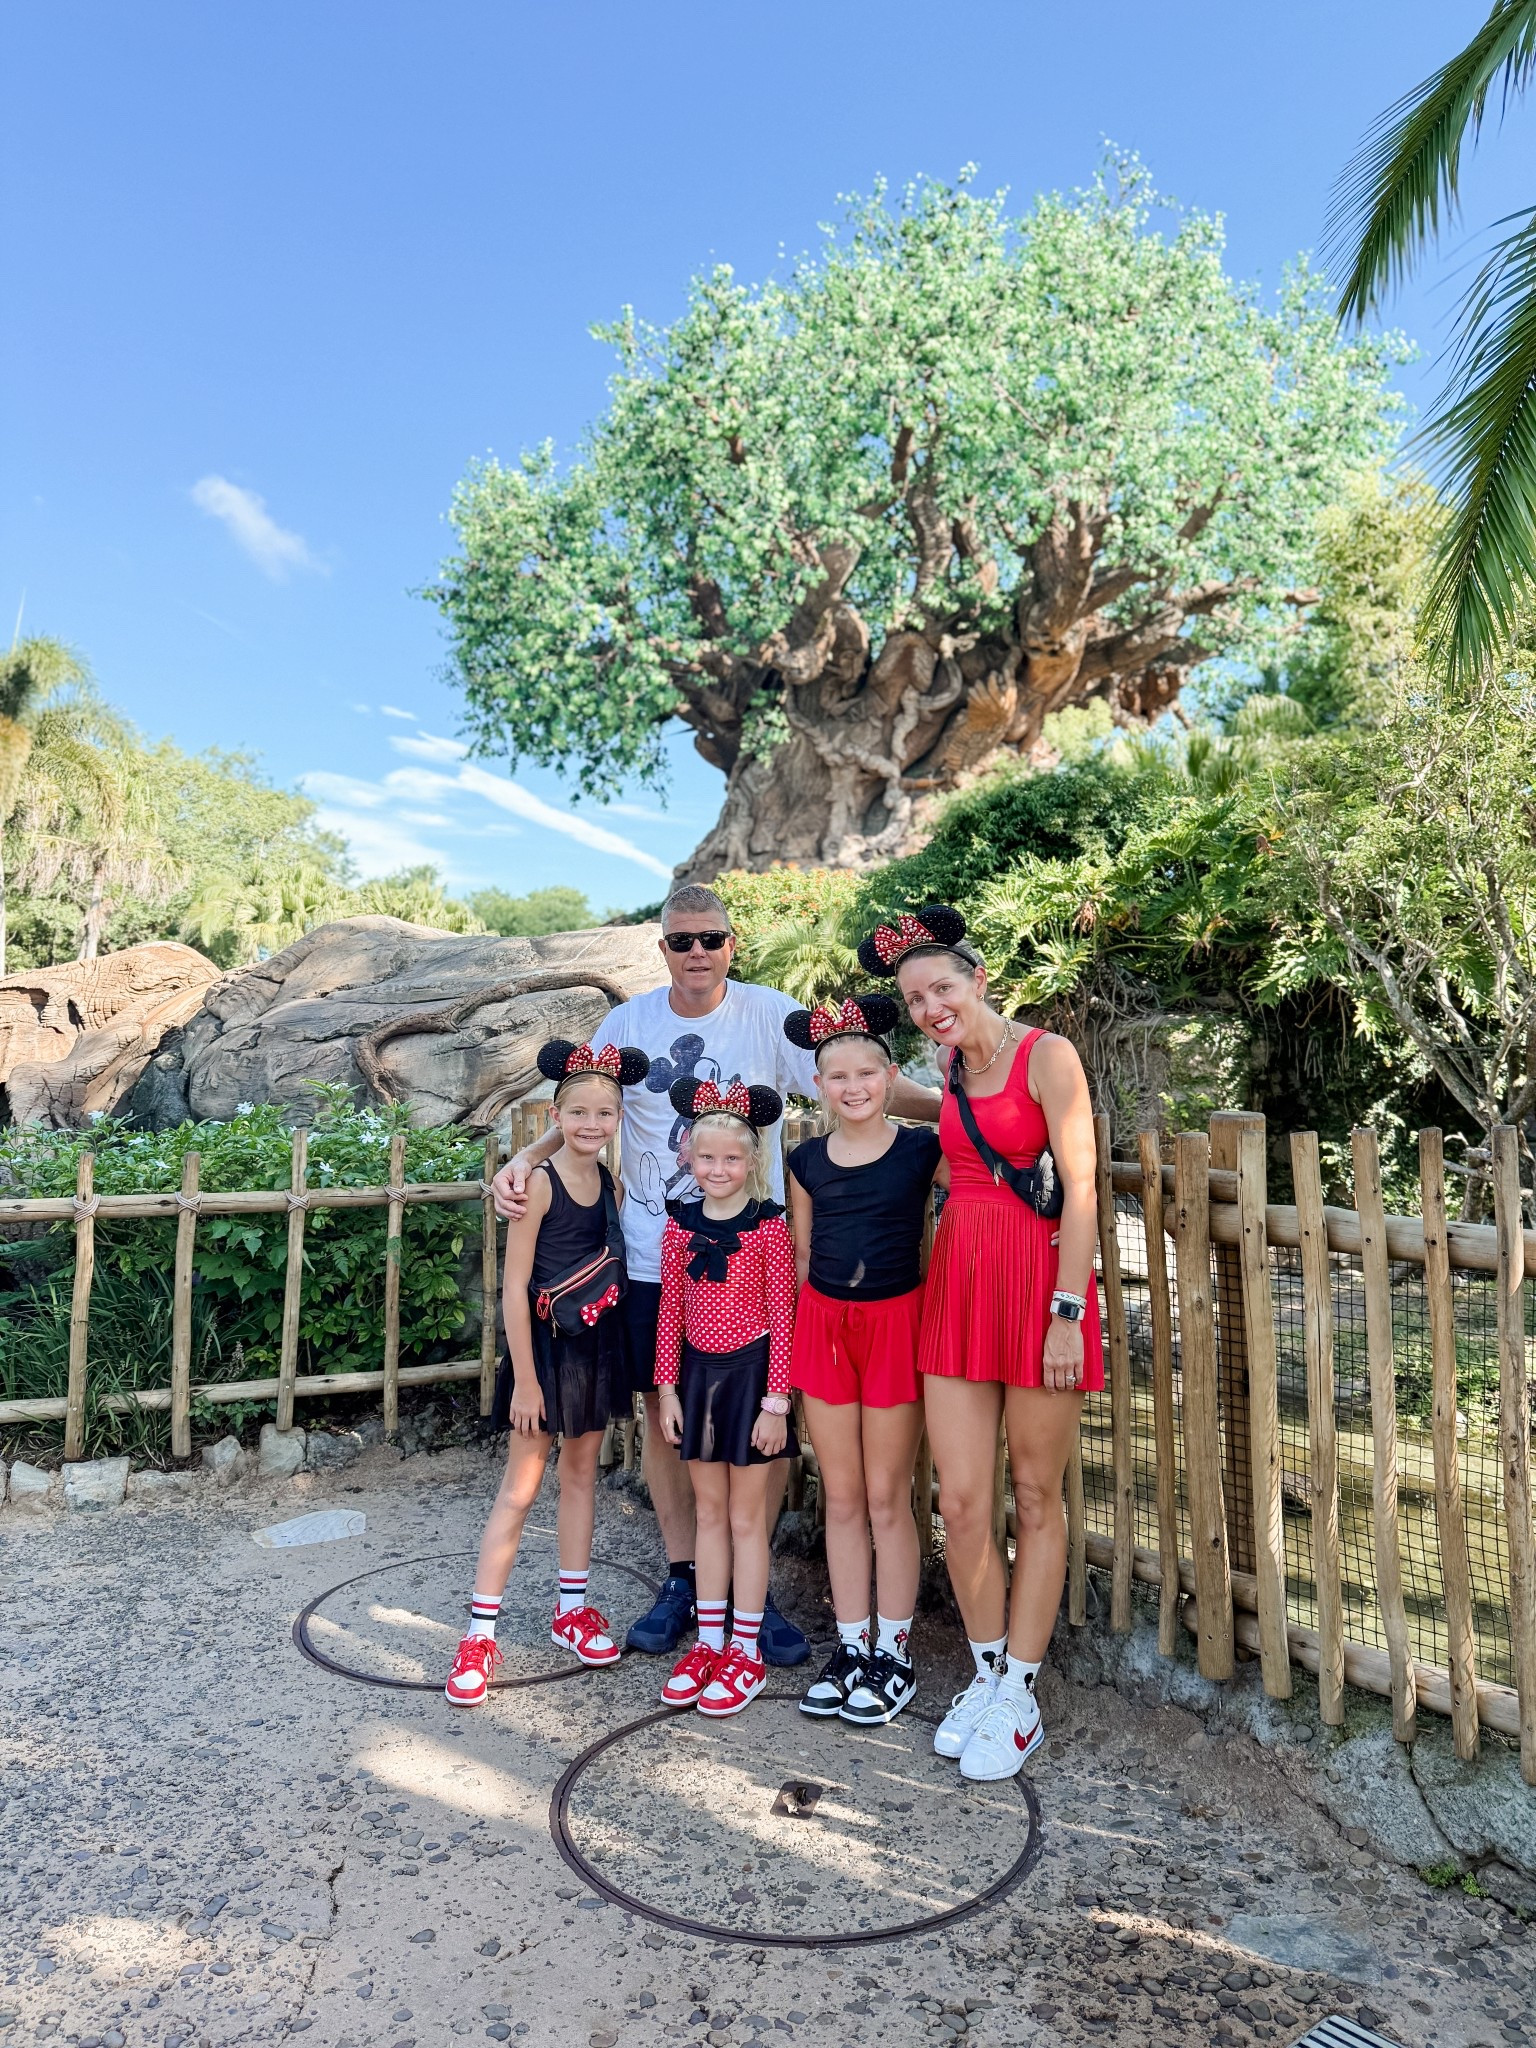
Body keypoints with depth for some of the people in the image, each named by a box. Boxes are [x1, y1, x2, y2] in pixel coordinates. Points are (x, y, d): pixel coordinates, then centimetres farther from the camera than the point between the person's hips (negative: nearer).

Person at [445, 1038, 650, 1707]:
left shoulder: (612, 1186, 2)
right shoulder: (539, 1185, -16)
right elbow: (515, 1286, -16)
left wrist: (618, 1358, 6)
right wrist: (525, 1377, -16)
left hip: (599, 1346, 6)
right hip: (546, 1348, -6)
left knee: (582, 1473, 16)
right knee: (520, 1488, 1)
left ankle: (572, 1609, 30)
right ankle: (479, 1635, 12)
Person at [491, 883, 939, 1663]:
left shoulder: (770, 1014, -5)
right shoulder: (627, 1022, 2)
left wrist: (955, 1108, -24)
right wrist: (525, 1160, -10)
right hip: (653, 1257, 2)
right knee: (662, 1413, 12)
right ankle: (681, 1580, 31)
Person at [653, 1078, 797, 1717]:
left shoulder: (769, 1226, -11)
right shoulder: (679, 1225, 1)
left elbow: (782, 1316, -11)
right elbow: (670, 1311, 6)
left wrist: (776, 1401, -13)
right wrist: (666, 1387, 4)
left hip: (750, 1372, -4)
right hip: (698, 1372, 4)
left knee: (746, 1516, 7)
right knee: (709, 1511, 15)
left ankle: (745, 1653, 21)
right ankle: (708, 1642, 28)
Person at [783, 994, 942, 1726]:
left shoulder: (922, 1150, -6)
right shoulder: (806, 1162, 4)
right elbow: (801, 1256, 11)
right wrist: (802, 1335, 11)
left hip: (894, 1322, -3)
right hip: (824, 1324, 3)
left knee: (886, 1499, 6)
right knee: (841, 1498, 12)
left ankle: (893, 1652, 23)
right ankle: (850, 1646, 26)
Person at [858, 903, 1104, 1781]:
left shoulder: (1046, 1055, -8)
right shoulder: (950, 1073, 11)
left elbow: (1080, 1189, -12)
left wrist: (1068, 1312, -15)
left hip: (1040, 1284, -5)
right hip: (958, 1282, 6)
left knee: (1035, 1498, 8)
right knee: (961, 1501, 6)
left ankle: (1018, 1698, 22)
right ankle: (987, 1674, 27)